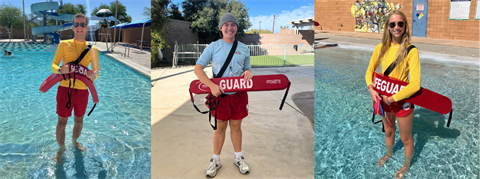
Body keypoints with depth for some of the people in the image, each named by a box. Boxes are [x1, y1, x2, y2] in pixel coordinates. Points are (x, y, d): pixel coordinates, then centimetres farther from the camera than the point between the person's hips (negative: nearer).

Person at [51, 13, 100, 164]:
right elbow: (53, 65, -1)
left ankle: (75, 141, 43)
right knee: (62, 122, 4)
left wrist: (93, 75, -18)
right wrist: (61, 70, -25)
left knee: (79, 120, 17)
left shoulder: (93, 49, 4)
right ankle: (61, 148, 24)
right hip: (65, 88, -2)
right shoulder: (64, 44, 0)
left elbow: (96, 72, 6)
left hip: (82, 90, 2)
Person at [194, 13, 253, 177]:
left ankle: (238, 158, 31)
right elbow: (198, 68, -9)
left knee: (236, 126, 13)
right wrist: (212, 85, -23)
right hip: (220, 94, -2)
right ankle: (216, 160, 27)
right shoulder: (213, 47, -3)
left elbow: (247, 68, 16)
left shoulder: (244, 49, 6)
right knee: (220, 127, 9)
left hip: (239, 95, 2)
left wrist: (248, 72, -11)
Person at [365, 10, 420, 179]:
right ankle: (389, 154, 54)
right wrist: (371, 89, -12)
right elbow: (370, 71, 5)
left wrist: (393, 98, -21)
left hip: (402, 101, -4)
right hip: (384, 99, 4)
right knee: (388, 131, 26)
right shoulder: (380, 48, -6)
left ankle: (407, 165, 41)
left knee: (405, 138, 15)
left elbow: (415, 84, -24)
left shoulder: (411, 51, -21)